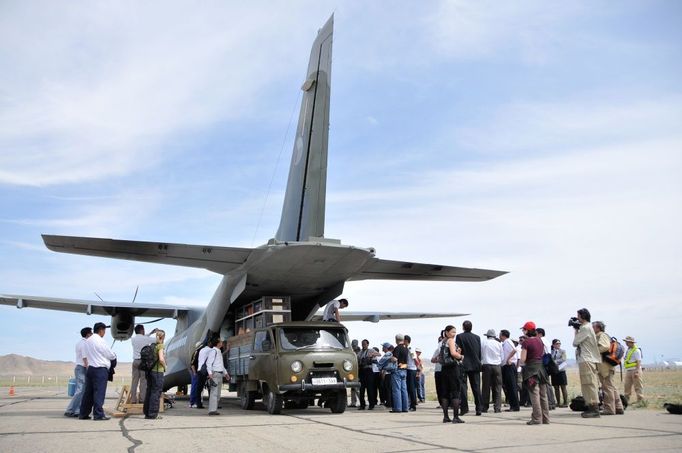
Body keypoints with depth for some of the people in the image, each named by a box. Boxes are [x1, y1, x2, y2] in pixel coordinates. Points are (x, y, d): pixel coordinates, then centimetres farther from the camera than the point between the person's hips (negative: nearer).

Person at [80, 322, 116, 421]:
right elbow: (111, 355, -8)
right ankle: (98, 414, -4)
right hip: (100, 369, -8)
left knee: (88, 391, 12)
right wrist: (114, 356, 15)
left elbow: (88, 355, 18)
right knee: (99, 392, -5)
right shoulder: (100, 341, -12)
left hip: (90, 368, 8)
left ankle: (83, 414, 17)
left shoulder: (88, 341, 11)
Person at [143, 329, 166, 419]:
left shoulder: (152, 345, 9)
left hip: (150, 371, 7)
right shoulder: (160, 346, -11)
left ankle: (147, 413, 21)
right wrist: (165, 366, -5)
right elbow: (161, 359, -21)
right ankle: (153, 414, 1)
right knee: (156, 392, -1)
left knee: (149, 391, 14)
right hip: (158, 371, -7)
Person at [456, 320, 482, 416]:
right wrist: (478, 362, 15)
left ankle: (464, 407, -5)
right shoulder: (477, 337, 4)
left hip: (463, 365, -3)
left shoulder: (459, 337, -6)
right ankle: (478, 409, 5)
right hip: (475, 365, 3)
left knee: (462, 386, 1)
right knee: (476, 387, 6)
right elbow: (480, 352, 6)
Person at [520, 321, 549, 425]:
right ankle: (545, 418, 14)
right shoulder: (540, 341, 9)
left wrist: (521, 363, 7)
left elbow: (523, 359, -13)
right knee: (543, 395, 10)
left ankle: (537, 418, -4)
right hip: (541, 367, 6)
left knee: (534, 394, -4)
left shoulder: (526, 342, -10)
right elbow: (543, 355, 15)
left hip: (531, 369, -6)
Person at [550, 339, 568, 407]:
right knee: (556, 388, 6)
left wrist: (556, 361, -21)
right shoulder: (551, 352, 8)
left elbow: (563, 359, -12)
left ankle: (565, 402, 2)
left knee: (563, 387, -2)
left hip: (561, 371, -3)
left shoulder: (562, 351, 2)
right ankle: (558, 403, 13)